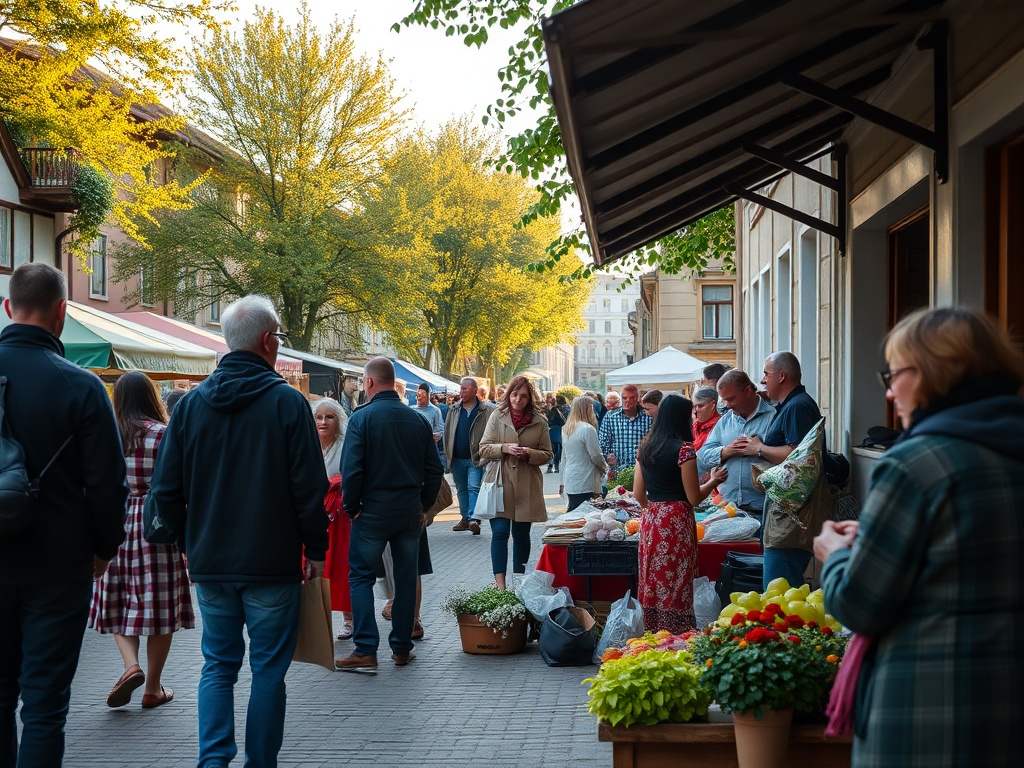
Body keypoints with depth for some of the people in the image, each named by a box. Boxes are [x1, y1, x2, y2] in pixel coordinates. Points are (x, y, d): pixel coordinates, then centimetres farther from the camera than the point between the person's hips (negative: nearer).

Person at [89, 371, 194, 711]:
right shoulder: (163, 434, -6)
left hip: (115, 525, 2)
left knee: (119, 602, 15)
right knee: (160, 606, 6)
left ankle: (131, 664, -8)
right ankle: (153, 689, 12)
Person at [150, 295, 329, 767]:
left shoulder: (192, 402, 2)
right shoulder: (287, 402, -10)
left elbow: (166, 489, 3)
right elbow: (310, 488, -11)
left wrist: (189, 540, 16)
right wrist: (316, 549, 0)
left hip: (209, 564, 4)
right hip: (272, 564, -4)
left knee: (217, 665, 14)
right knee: (268, 670, 7)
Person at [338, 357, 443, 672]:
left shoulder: (362, 418, -11)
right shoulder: (417, 419, 4)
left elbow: (351, 470, -15)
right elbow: (434, 469, 6)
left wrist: (352, 507, -3)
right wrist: (423, 505, 15)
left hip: (373, 513, -4)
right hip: (410, 513, 4)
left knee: (361, 577, 5)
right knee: (406, 580, 11)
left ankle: (365, 651, -1)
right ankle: (401, 648, 18)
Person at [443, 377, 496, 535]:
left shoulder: (487, 410, -6)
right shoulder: (454, 409, 8)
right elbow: (447, 432, 11)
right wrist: (448, 453, 6)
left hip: (476, 458, -5)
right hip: (457, 459, 5)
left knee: (474, 488, -12)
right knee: (461, 489, 13)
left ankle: (473, 519, -17)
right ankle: (465, 518, 23)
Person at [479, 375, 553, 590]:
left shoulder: (539, 422, 3)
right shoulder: (497, 417, 2)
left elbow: (547, 454, 7)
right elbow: (484, 448, 2)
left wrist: (530, 453, -13)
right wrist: (505, 448, -16)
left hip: (527, 487, 1)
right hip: (500, 484, -1)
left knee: (521, 535, 10)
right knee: (500, 532, -8)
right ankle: (500, 584, -8)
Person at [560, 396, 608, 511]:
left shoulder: (566, 429, 10)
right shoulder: (588, 429, -14)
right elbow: (596, 455, -11)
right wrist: (605, 467, 9)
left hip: (570, 482, 8)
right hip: (584, 484, -8)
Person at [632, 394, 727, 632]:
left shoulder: (645, 448, 9)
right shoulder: (684, 449, -11)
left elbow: (638, 495, 11)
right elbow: (694, 498, -9)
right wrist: (714, 480, 7)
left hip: (650, 522, 6)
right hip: (677, 523, -6)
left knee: (653, 586, 11)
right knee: (676, 588, 0)